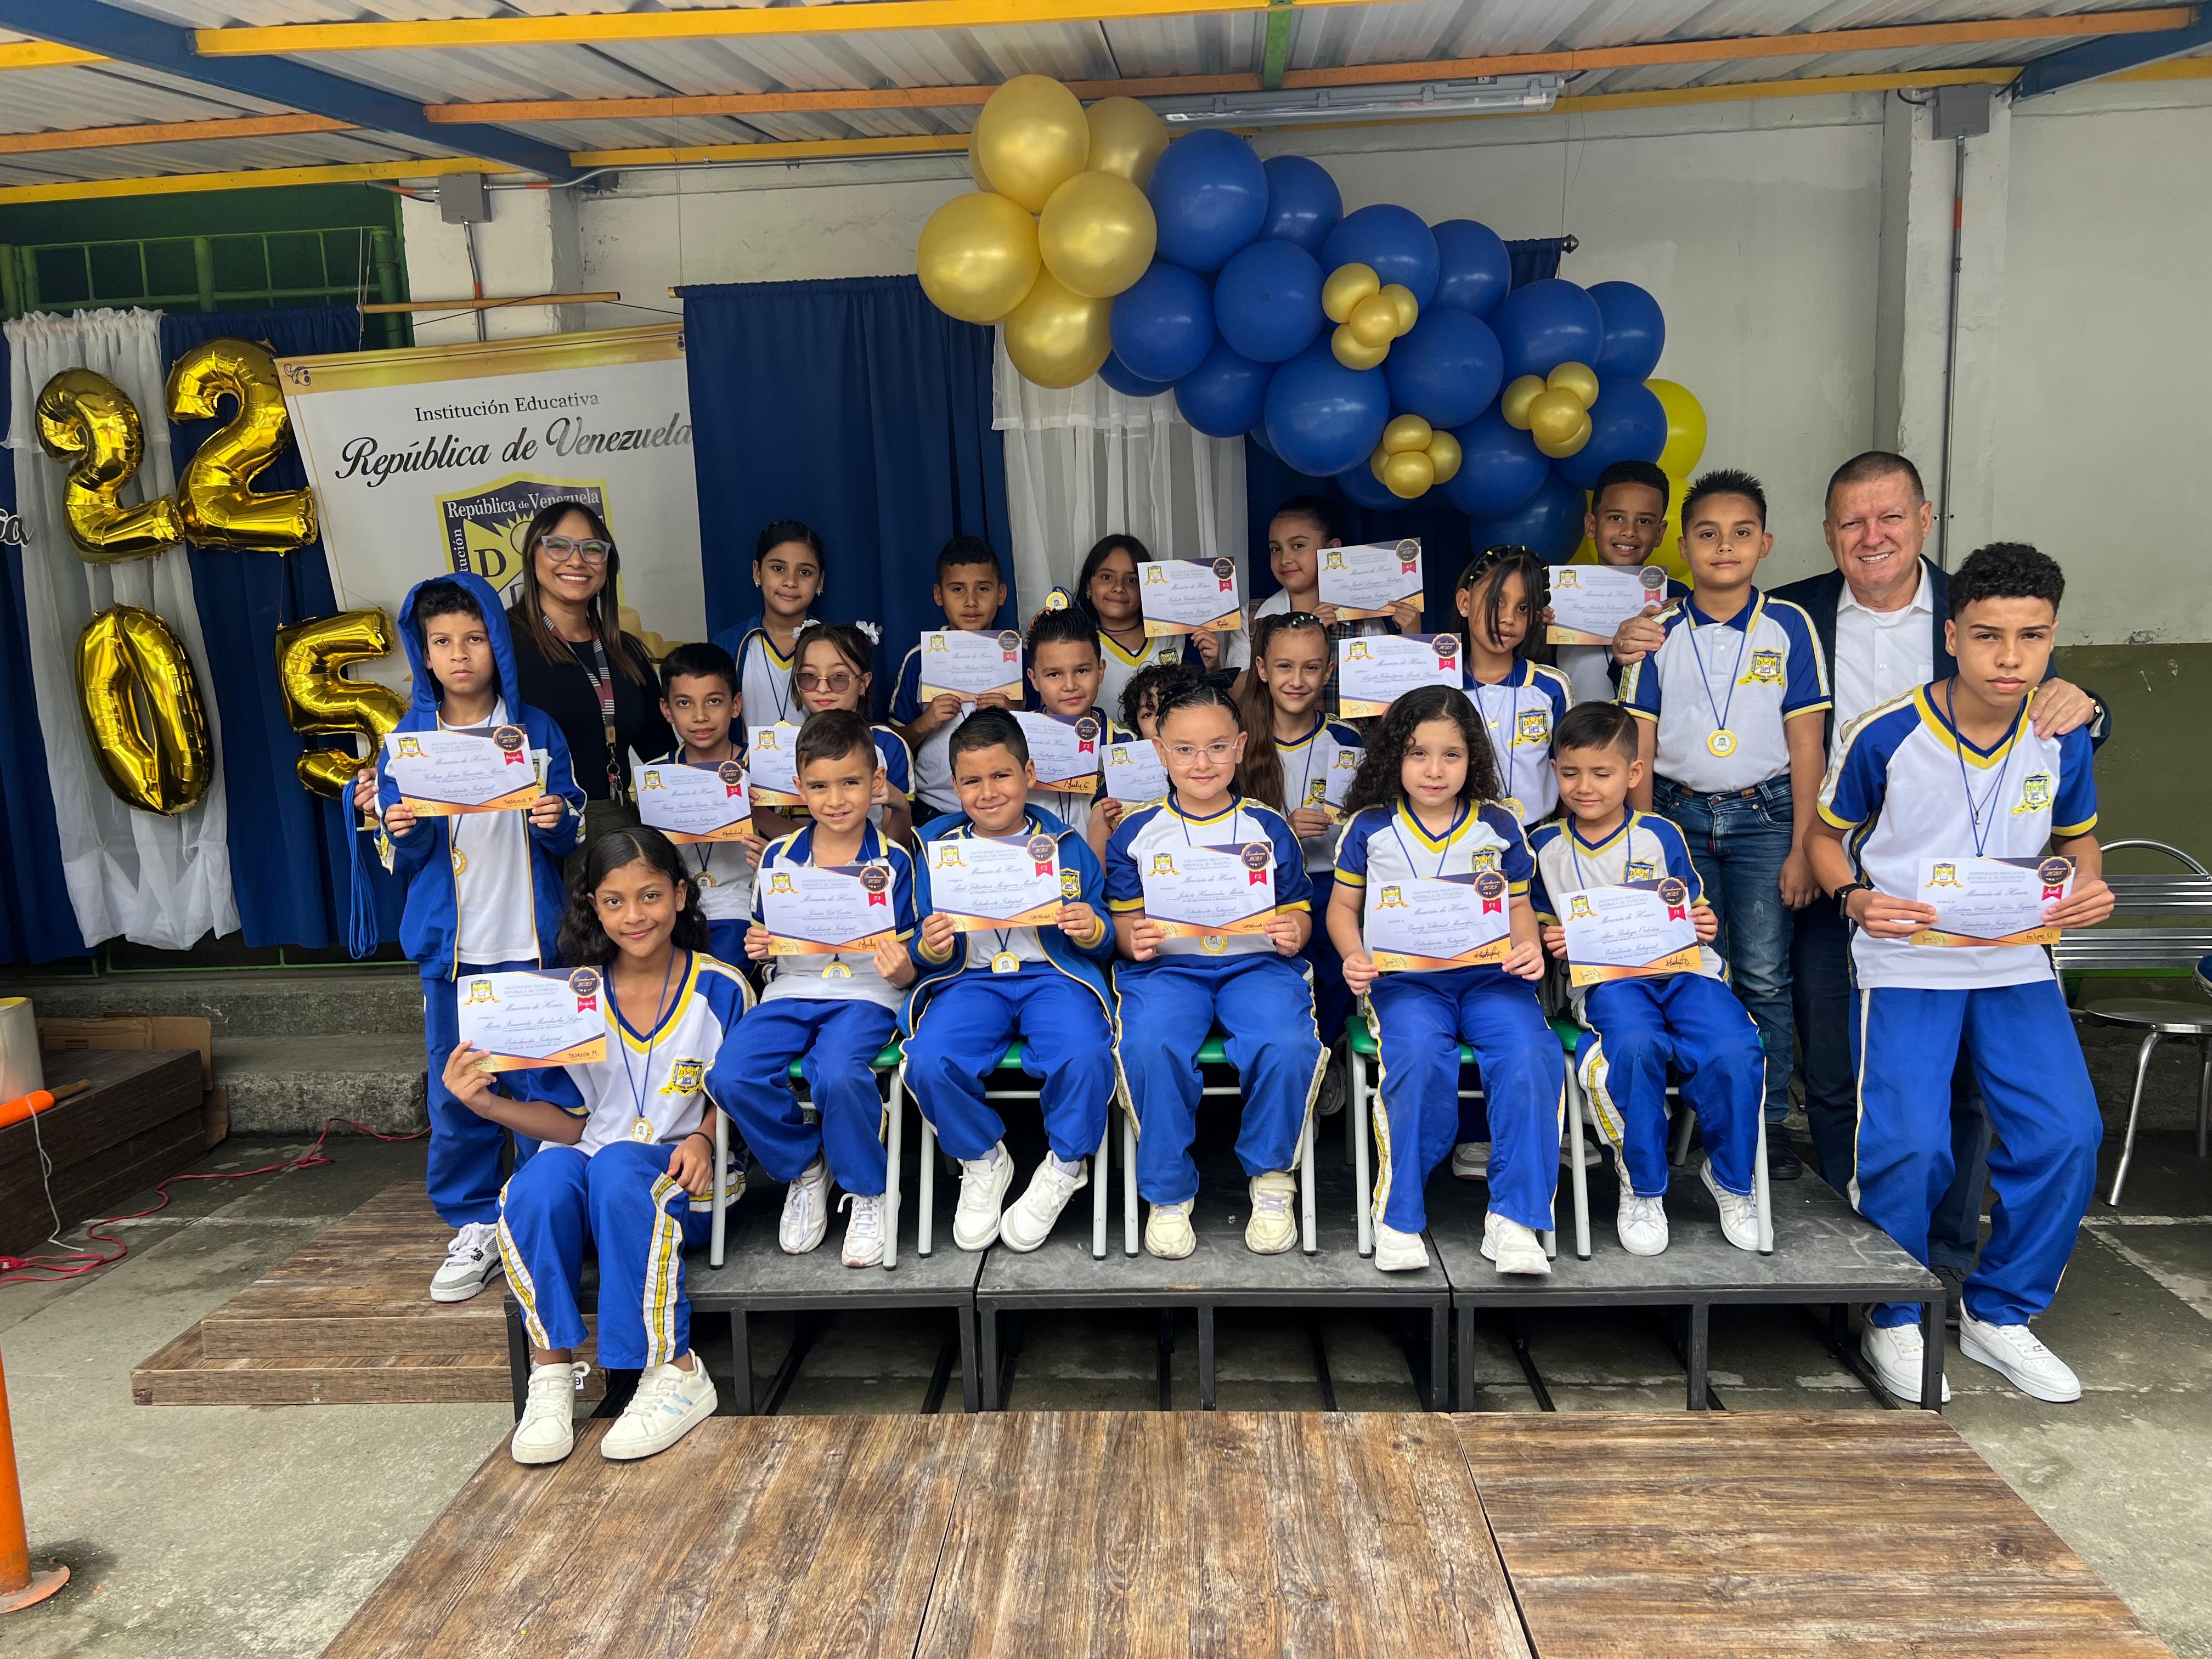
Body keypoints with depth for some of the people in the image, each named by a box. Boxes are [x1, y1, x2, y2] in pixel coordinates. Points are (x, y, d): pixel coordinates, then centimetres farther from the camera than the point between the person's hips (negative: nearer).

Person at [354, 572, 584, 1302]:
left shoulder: (536, 729, 3)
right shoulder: (408, 740, 4)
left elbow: (572, 837, 5)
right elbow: (403, 860, 6)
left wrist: (558, 821, -16)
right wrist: (401, 832, -15)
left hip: (531, 939, -1)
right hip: (450, 942, 1)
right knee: (456, 1090, 5)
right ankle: (476, 1224, 19)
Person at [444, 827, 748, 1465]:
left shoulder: (721, 989, 1)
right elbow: (568, 1122, 6)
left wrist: (702, 1139, -14)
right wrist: (490, 1105, -12)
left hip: (679, 1179, -2)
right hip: (587, 1157, 2)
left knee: (618, 1169, -37)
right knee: (535, 1188, -33)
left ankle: (675, 1372, -26)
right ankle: (552, 1371, -16)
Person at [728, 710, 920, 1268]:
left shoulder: (893, 862, 0)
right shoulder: (779, 858, 7)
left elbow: (906, 968, 2)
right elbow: (765, 940, 17)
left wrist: (900, 969, -22)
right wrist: (758, 948, -7)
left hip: (865, 996, -3)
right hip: (792, 991, 4)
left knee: (838, 1073, -35)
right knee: (735, 1076, -24)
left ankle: (866, 1192, -5)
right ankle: (804, 1169, 5)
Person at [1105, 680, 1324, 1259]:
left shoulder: (1268, 828, 12)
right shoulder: (1137, 832, 10)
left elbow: (1298, 913, 15)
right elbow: (1123, 919, 12)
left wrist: (1292, 934, -9)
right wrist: (1133, 940, -11)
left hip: (1254, 965, 0)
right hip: (1166, 967, 0)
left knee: (1289, 1046, -32)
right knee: (1148, 1047, -33)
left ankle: (1271, 1177, -4)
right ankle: (1169, 1192, -11)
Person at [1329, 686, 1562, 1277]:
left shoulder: (1498, 827, 11)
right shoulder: (1370, 828, 7)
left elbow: (1520, 905, 18)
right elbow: (1343, 905, 13)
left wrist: (1530, 947, -4)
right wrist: (1354, 956, -7)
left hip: (1489, 974, 2)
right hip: (1403, 977, -2)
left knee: (1531, 1056, -29)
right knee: (1420, 1055, -34)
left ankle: (1514, 1217, -18)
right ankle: (1399, 1216, -19)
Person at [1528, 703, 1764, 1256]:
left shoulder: (1661, 836, 10)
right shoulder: (1544, 846, 12)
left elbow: (1694, 912, 15)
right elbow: (1538, 920, 20)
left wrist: (1705, 924, -8)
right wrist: (1549, 940, -2)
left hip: (1680, 966, 1)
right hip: (1605, 978, -1)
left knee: (1734, 1051, -28)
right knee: (1635, 1044, -36)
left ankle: (1731, 1179, 1)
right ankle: (1641, 1188, -15)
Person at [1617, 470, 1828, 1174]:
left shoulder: (1787, 626, 0)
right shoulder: (1660, 632, 2)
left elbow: (1805, 744, 0)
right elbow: (1640, 746, 4)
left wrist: (1802, 848, -4)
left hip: (1763, 814, -1)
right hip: (1681, 812, 1)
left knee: (1763, 975, -1)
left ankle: (1769, 1121, 11)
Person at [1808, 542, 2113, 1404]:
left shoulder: (2064, 740, -1)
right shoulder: (1884, 735, -12)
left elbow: (2078, 837, 16)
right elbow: (1828, 836, 1)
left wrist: (2089, 887, -5)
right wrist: (1855, 898, -18)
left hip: (2017, 967, 4)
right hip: (1905, 966, -4)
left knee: (2066, 1134, -10)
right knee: (1909, 1145, -17)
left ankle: (1999, 1314, 14)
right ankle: (1894, 1319, 10)